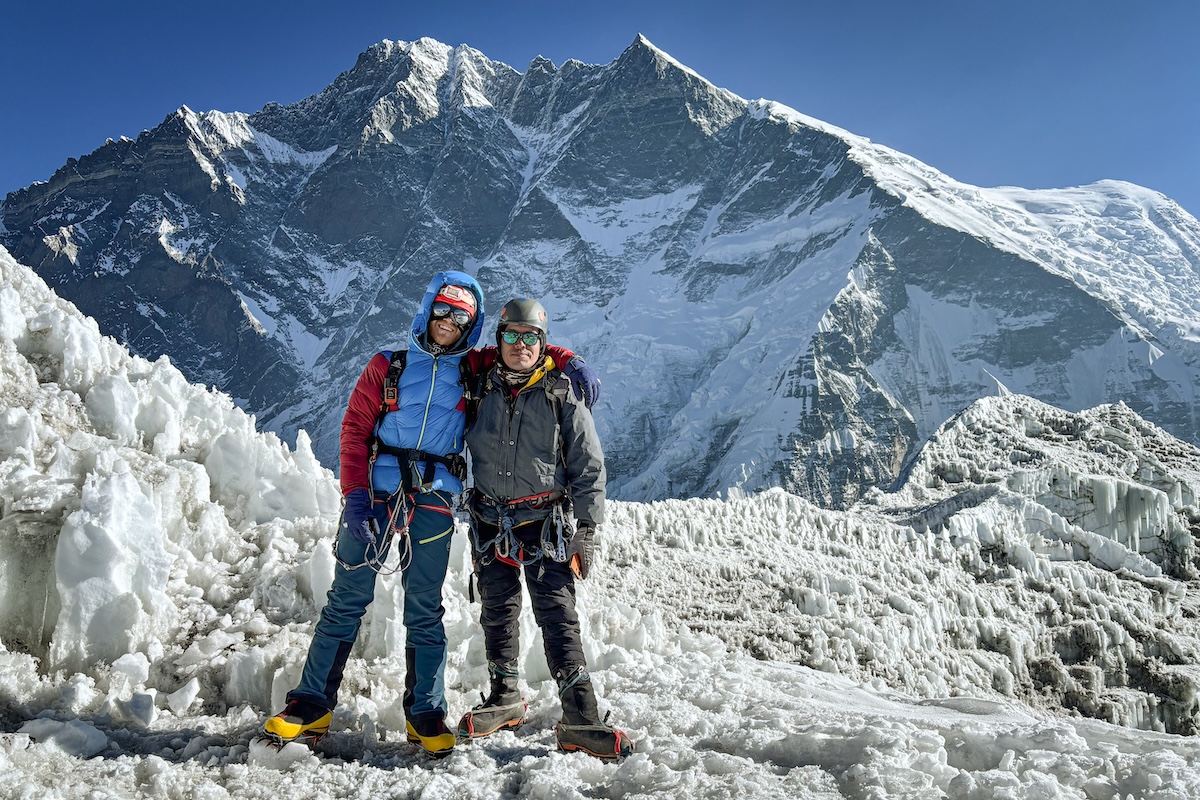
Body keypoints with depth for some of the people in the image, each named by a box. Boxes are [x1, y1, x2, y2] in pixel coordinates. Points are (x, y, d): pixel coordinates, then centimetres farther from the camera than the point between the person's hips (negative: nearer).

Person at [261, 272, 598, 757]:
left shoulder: (474, 369, 13)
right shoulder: (388, 366, 11)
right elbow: (355, 429, 5)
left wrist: (570, 363, 0)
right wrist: (355, 493, -7)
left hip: (434, 500, 0)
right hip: (376, 491, 0)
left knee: (425, 610, 4)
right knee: (347, 599, 2)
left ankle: (425, 713, 13)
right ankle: (312, 706, 10)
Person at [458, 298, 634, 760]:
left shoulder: (562, 398, -1)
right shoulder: (481, 393, 7)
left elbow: (589, 468, 1)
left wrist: (585, 530, -4)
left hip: (546, 522, -3)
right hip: (491, 522, 3)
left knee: (557, 615, -10)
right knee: (497, 612, 11)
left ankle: (580, 720, -9)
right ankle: (505, 698, 28)